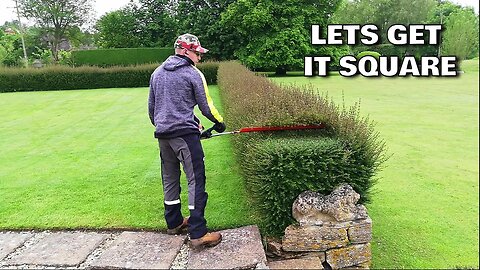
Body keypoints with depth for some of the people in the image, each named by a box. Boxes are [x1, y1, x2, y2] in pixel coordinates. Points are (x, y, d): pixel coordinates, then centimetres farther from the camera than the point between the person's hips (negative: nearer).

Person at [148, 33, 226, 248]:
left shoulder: (157, 73, 15)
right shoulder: (193, 74, -4)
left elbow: (151, 107, 20)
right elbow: (206, 107, -2)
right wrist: (219, 123, 14)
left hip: (162, 135, 7)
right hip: (185, 133, -7)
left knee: (169, 179, 17)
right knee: (196, 180, -4)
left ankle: (174, 223, 30)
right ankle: (198, 233, -4)